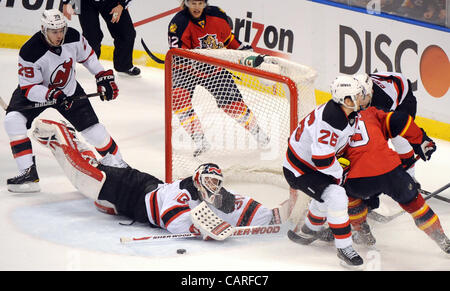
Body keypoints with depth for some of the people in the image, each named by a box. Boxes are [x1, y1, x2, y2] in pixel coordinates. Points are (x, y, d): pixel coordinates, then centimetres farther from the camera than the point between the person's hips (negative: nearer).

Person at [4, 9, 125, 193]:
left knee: (92, 129, -2)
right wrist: (51, 95, -43)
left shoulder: (73, 38, -21)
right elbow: (29, 88, -27)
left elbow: (87, 56, 2)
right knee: (13, 121, -26)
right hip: (36, 91, -2)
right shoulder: (30, 52, -33)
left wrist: (103, 77, 0)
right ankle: (29, 173, -23)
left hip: (68, 89, 2)